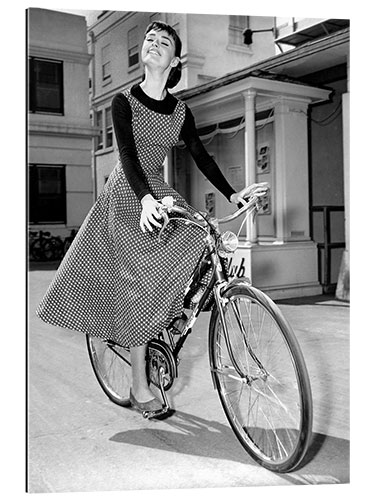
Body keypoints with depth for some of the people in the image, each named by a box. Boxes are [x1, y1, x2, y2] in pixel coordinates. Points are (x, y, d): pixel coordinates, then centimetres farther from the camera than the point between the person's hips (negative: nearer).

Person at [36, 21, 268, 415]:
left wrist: (231, 194, -5)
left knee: (198, 244, -20)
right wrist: (145, 199, -37)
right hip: (127, 194, -5)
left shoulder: (180, 110, 6)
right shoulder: (124, 101, -7)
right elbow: (127, 154, -20)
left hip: (157, 190, 5)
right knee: (141, 281, -12)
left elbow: (201, 156, 5)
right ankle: (139, 387, -4)